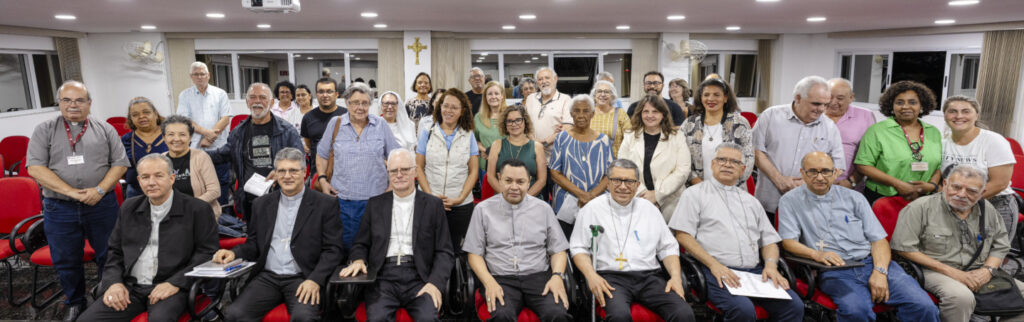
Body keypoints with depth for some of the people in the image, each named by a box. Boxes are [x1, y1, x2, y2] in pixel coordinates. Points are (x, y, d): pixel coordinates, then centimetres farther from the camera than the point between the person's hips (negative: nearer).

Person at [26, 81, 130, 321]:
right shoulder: (45, 130, 4)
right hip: (59, 209, 1)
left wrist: (99, 190, -13)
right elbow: (35, 167, -5)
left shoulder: (105, 130, 6)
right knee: (66, 261, 12)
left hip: (102, 206, 0)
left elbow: (120, 163, 1)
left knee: (108, 256, 7)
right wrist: (71, 191, -14)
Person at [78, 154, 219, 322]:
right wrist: (114, 282, 2)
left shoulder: (198, 209, 0)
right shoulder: (129, 208, 16)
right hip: (130, 287, 5)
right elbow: (115, 251, 20)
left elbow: (207, 253, -5)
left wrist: (175, 283, -14)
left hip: (171, 288, -5)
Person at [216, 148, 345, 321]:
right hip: (267, 278, 4)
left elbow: (333, 250, -3)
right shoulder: (262, 204, 15)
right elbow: (254, 245, 19)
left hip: (303, 279, -4)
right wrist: (234, 253, -3)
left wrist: (315, 280, -17)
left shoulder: (325, 204, 1)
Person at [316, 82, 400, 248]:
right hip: (342, 198, 1)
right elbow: (322, 155, 14)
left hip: (375, 198, 0)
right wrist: (322, 179, 2)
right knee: (345, 244, 7)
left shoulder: (381, 124, 3)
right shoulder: (335, 123, 5)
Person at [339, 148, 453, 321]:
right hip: (383, 276, 1)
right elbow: (361, 244, 18)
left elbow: (445, 252, 5)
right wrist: (358, 260, -5)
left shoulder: (433, 204, 9)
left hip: (419, 277, -1)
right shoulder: (375, 204, 15)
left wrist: (435, 282, -12)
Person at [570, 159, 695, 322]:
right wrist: (591, 276, -12)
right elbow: (578, 248, 5)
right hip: (611, 277, -3)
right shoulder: (592, 209, 7)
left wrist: (676, 276, 2)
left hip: (649, 277, 3)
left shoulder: (649, 209, 18)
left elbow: (668, 247, 19)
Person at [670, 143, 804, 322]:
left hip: (755, 271, 5)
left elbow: (769, 241, 23)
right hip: (716, 271, -5)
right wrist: (714, 264, -14)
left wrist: (771, 264, 0)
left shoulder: (751, 201, 25)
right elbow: (683, 235, -3)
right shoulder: (695, 194, 8)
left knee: (794, 306, -19)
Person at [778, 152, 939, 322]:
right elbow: (788, 241, 0)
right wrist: (816, 254, -19)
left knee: (923, 306, -19)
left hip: (871, 262, 4)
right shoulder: (790, 201, 9)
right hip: (834, 271, -3)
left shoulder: (853, 197, 15)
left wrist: (880, 272, -7)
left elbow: (878, 239, 10)